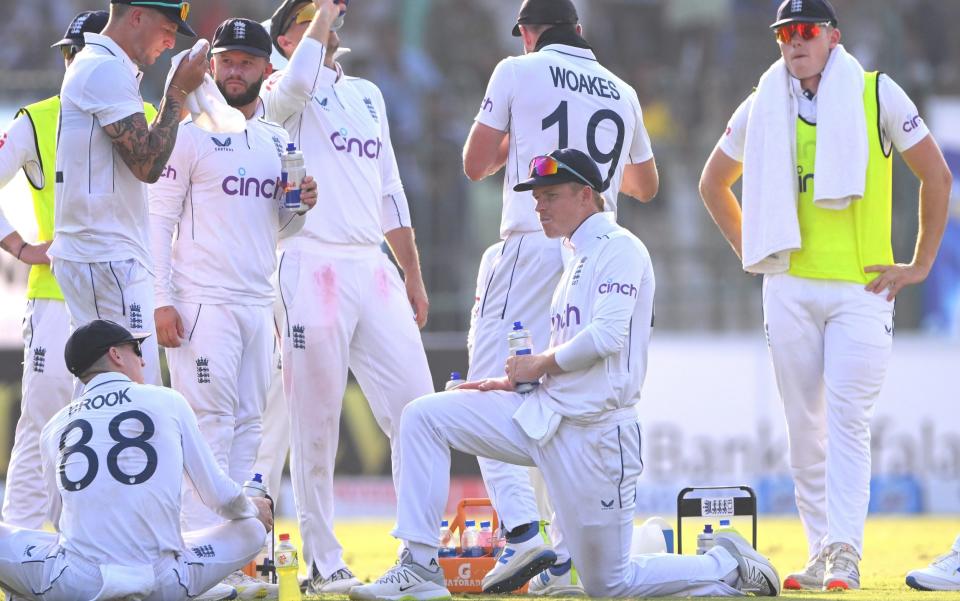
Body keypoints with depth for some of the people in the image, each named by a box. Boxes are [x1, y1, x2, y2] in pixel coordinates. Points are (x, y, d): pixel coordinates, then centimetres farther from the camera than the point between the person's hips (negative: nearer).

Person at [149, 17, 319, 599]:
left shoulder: (277, 141, 16)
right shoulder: (192, 133, -2)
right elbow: (159, 218, -5)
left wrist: (303, 205, -2)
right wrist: (163, 302, -13)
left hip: (258, 304, 6)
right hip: (203, 303, -6)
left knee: (247, 426, 4)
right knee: (211, 423, -12)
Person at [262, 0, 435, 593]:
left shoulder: (368, 95, 23)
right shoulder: (280, 94, 4)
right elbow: (297, 83, -23)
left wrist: (414, 276, 20)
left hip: (375, 270, 6)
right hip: (312, 270, -6)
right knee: (316, 423, -3)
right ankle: (323, 562, 0)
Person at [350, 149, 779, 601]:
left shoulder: (619, 248, -8)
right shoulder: (578, 258, 21)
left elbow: (607, 336, -21)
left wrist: (541, 364, -8)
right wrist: (515, 382, 8)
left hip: (594, 429, -9)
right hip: (544, 413, 9)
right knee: (424, 417, -3)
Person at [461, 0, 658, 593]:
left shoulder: (518, 72, 2)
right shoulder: (622, 93, 18)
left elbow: (475, 164, 4)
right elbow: (647, 185, 31)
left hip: (531, 247, -5)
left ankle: (522, 528, -25)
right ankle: (569, 561, 4)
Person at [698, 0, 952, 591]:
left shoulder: (877, 95, 0)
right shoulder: (762, 109, 9)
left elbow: (937, 175, 5)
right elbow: (714, 182, 24)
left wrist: (921, 264, 2)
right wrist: (751, 250, 15)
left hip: (862, 288, -3)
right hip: (789, 288, 3)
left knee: (848, 425, -13)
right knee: (805, 429, 5)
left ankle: (845, 556, -19)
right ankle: (822, 556, 12)